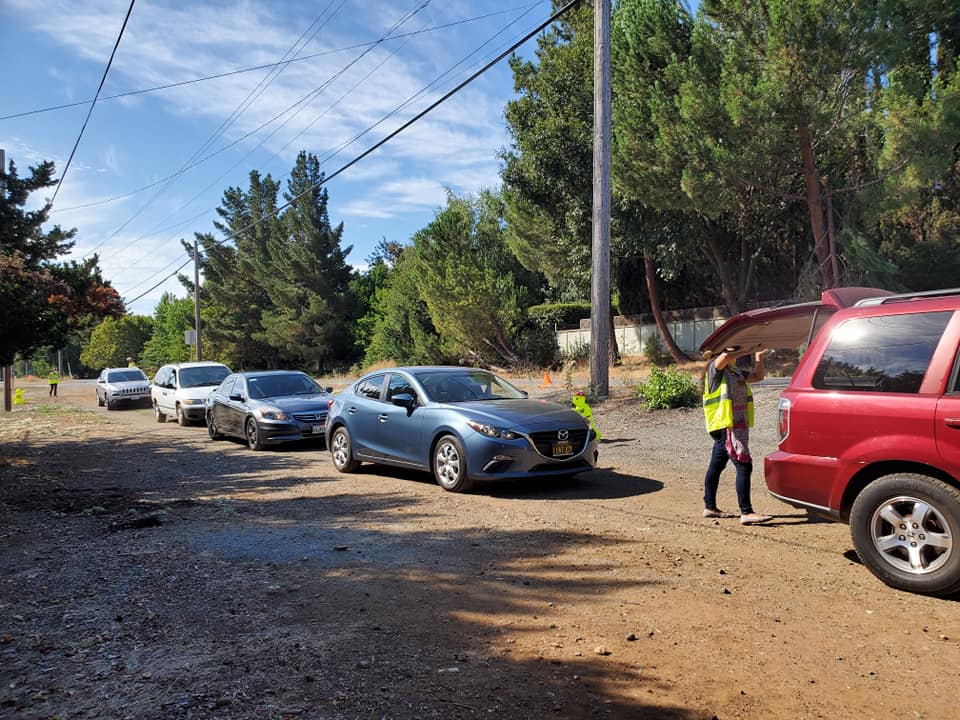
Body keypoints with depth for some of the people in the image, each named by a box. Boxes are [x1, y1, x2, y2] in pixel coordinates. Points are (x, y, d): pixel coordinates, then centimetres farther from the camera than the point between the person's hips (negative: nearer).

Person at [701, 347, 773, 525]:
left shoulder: (736, 371, 18)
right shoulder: (715, 369, -9)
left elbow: (758, 376, 22)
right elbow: (724, 357, -29)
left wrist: (758, 356, 11)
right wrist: (747, 351, -17)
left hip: (738, 426, 9)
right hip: (725, 426, -9)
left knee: (716, 465, 14)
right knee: (743, 465, -14)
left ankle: (710, 507, 22)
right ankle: (746, 512, -15)